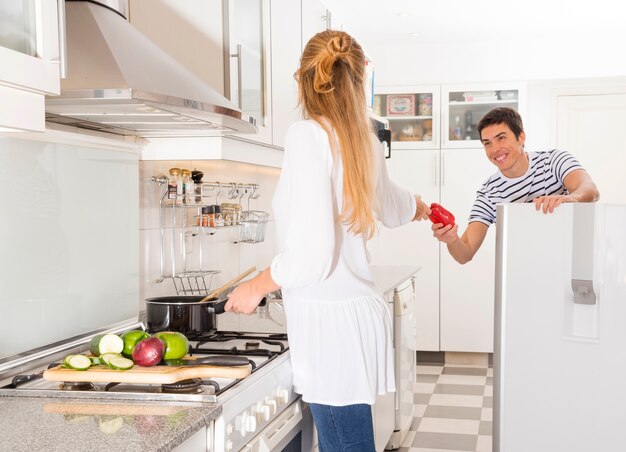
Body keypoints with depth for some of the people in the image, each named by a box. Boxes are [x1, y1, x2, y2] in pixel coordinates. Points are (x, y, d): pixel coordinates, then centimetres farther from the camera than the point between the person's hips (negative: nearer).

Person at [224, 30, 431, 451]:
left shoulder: (309, 135, -13)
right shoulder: (365, 141, 9)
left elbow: (312, 256, -18)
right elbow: (391, 208, 31)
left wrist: (257, 286, 1)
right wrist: (418, 205, 56)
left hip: (330, 320, -7)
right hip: (357, 308, 7)